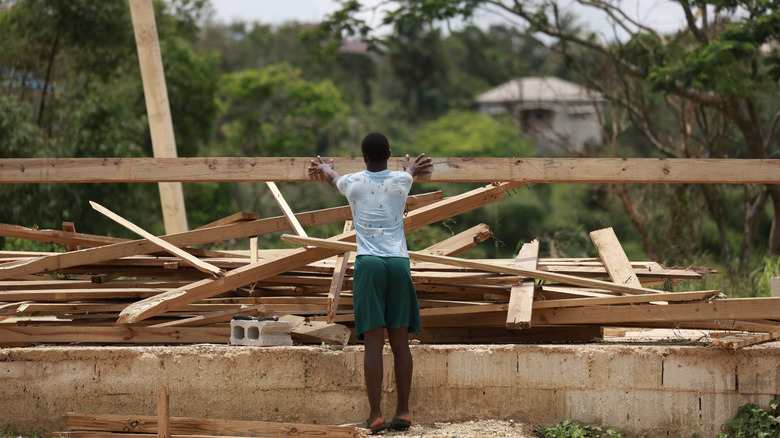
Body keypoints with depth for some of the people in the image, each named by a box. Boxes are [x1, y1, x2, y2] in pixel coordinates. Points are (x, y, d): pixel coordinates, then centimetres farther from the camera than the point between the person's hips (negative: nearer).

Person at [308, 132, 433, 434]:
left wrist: (324, 169, 57)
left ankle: (375, 415, -9)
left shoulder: (353, 183, 6)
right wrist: (411, 168, 62)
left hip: (368, 264, -1)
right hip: (399, 262, 2)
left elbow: (333, 178, 33)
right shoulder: (401, 181, 8)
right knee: (400, 341, 6)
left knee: (373, 341, -5)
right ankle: (403, 411, 7)